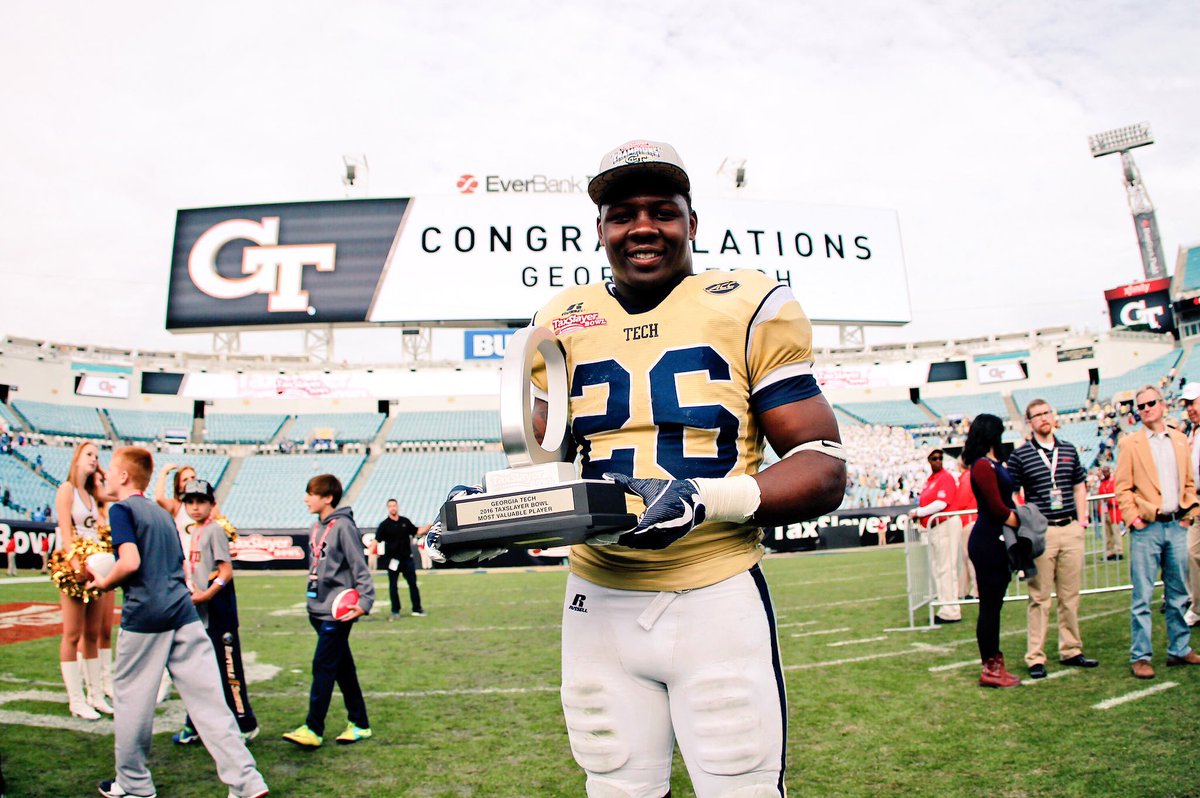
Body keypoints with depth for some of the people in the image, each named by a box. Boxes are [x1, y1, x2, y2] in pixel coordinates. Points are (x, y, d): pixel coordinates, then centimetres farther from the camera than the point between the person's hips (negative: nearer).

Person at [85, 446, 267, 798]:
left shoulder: (121, 509, -3)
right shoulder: (162, 513, 19)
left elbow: (130, 562, -17)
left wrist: (104, 583, 1)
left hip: (144, 615, -6)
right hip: (183, 612, 6)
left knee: (132, 700, 12)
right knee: (207, 698, 3)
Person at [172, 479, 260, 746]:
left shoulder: (215, 530, -10)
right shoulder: (192, 532, 15)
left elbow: (227, 571, -16)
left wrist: (206, 595, -20)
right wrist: (189, 594, 6)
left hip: (218, 613, -8)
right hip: (196, 614, 8)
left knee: (227, 668, -3)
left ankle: (245, 724, 6)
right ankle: (194, 724, 26)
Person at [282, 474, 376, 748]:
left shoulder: (343, 526, -13)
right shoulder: (318, 527, 12)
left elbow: (360, 568, -16)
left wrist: (365, 601, -23)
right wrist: (312, 602, 18)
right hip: (319, 610, 9)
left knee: (323, 667, -6)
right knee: (343, 668, 13)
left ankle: (313, 729, 1)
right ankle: (359, 724, 21)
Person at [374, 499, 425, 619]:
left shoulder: (405, 521, 7)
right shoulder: (384, 524, -5)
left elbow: (416, 531, 17)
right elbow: (377, 540, -12)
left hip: (407, 558, 3)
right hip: (392, 559, -3)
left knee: (413, 583, 7)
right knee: (393, 586, 3)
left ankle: (417, 609, 15)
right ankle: (395, 611, 14)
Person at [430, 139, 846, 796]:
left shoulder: (751, 308, -3)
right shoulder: (563, 324, 8)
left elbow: (824, 469, -6)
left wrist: (707, 499, -23)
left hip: (717, 600, -3)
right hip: (598, 603, 3)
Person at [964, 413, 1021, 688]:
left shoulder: (993, 464, 15)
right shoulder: (983, 465, -15)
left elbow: (1004, 503, 11)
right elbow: (997, 508, -18)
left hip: (996, 541, 10)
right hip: (988, 541, -10)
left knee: (994, 605, 14)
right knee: (989, 605, -1)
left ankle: (994, 664, 23)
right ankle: (990, 669, 7)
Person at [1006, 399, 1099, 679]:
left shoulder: (1069, 450, 11)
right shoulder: (1020, 455, -3)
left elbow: (1079, 487, 19)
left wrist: (1082, 521, 11)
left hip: (1071, 530, 4)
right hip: (1040, 533, -4)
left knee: (1070, 595, 11)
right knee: (1040, 598, 0)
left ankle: (1071, 650, 24)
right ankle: (1035, 658, 6)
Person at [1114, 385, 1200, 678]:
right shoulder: (1130, 443, -1)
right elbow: (1123, 487, -3)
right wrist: (1133, 518, -11)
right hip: (1147, 528, -4)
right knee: (1142, 596, -2)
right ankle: (1140, 657, 3)